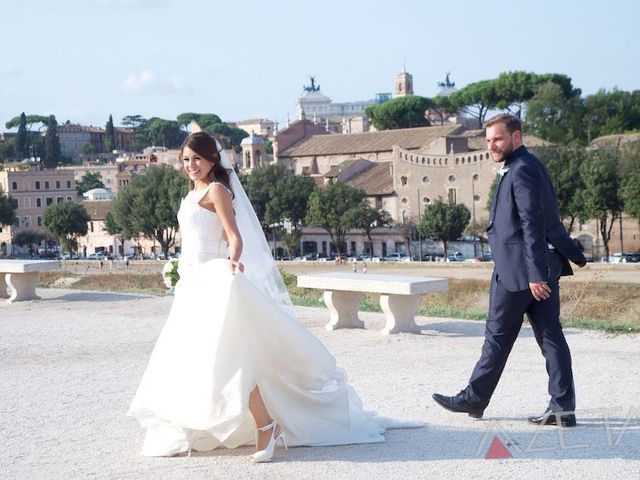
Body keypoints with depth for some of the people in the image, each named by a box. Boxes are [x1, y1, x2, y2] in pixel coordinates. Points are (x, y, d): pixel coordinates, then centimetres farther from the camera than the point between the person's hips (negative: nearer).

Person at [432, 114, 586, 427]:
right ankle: (563, 408, 3)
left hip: (519, 270, -10)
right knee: (550, 335, 4)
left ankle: (473, 400, 15)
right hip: (544, 265, 10)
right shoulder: (527, 166, 19)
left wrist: (534, 274, -24)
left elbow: (532, 224, -20)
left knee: (498, 335, 3)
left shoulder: (522, 170, -13)